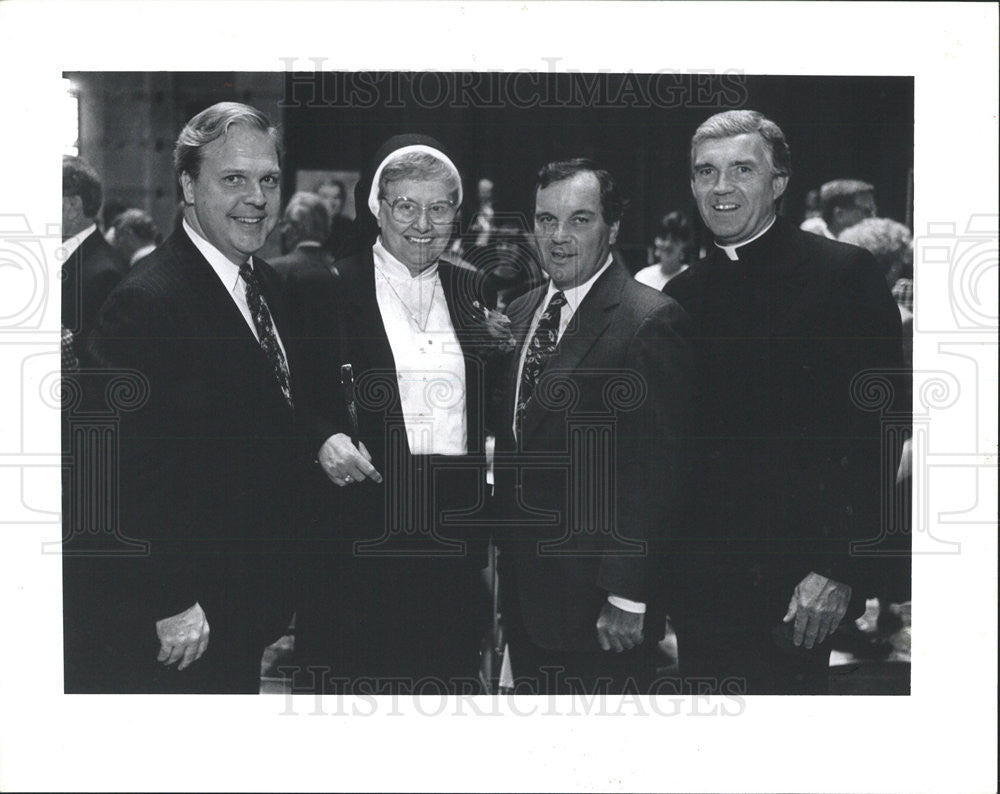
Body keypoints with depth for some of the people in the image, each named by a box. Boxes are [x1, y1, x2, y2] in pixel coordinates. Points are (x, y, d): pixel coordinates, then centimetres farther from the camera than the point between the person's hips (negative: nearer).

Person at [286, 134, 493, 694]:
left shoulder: (471, 291, 14)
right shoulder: (321, 290, 0)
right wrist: (322, 439, -18)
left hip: (455, 534, 4)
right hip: (357, 527, -4)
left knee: (447, 680, 6)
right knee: (344, 681, -2)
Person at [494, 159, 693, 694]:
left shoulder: (650, 321, -13)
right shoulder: (520, 313, 12)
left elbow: (653, 473, -16)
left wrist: (627, 598, -18)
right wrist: (499, 554, 11)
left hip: (598, 600, -7)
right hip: (523, 585, 7)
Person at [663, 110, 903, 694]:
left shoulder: (843, 273, -5)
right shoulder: (683, 294, 11)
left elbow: (875, 432, -10)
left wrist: (840, 570, -15)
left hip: (791, 583, -5)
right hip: (698, 580, 5)